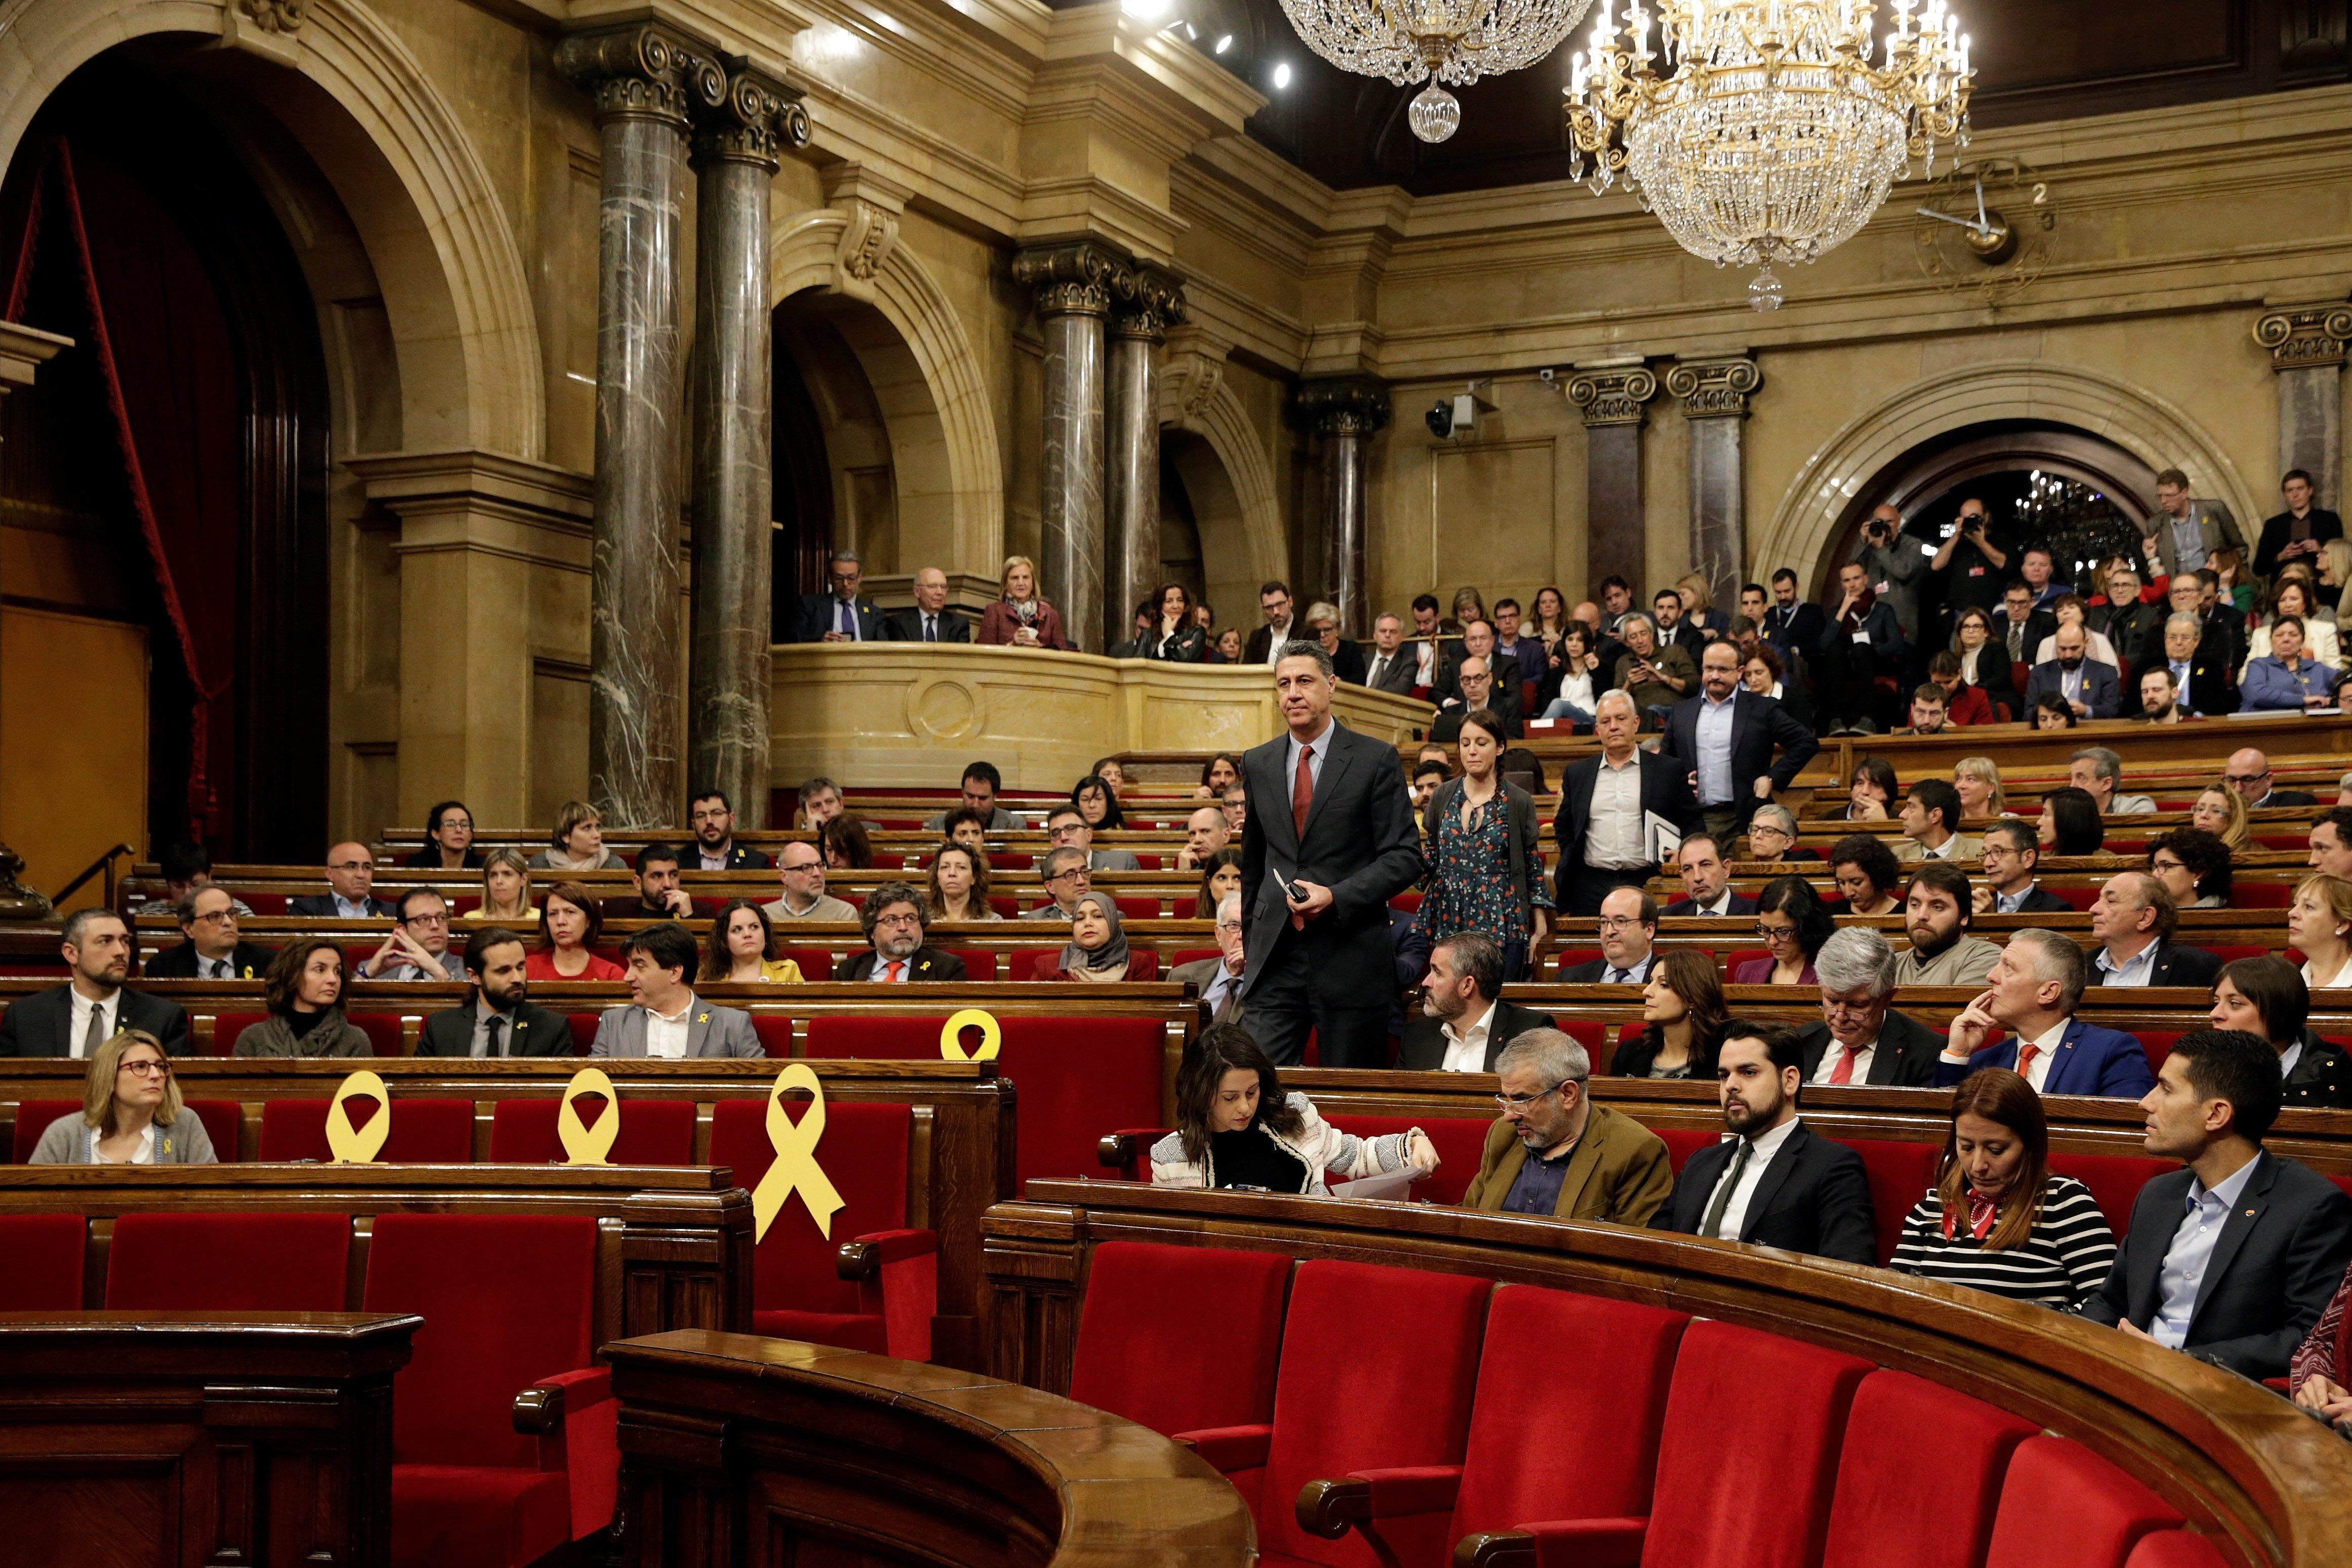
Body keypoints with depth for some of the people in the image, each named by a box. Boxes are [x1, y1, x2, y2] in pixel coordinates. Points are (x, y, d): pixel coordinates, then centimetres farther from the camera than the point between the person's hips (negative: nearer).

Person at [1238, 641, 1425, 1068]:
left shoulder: (1376, 759, -2)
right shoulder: (1257, 763, 11)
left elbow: (1405, 857, -5)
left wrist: (1336, 896, -16)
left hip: (1350, 954, -3)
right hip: (1274, 955, 3)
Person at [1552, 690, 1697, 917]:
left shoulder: (1669, 770, 7)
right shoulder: (1576, 773, 14)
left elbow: (1693, 823, 8)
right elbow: (1563, 827, 22)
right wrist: (1572, 862, 9)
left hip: (1647, 883, -2)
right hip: (1591, 887, 2)